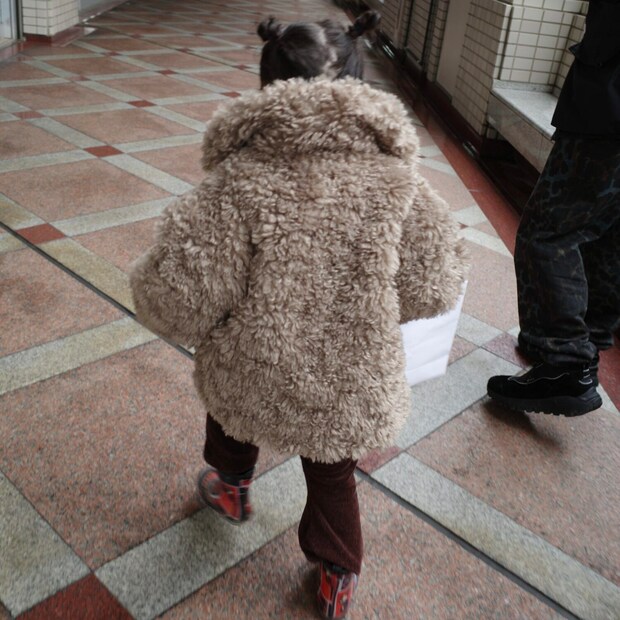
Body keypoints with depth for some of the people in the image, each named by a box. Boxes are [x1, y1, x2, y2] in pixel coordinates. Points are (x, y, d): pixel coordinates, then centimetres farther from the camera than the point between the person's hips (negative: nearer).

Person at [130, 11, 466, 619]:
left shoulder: (239, 181, -21)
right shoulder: (397, 181, -13)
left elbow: (179, 298, -21)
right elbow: (432, 290, -5)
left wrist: (149, 283, 2)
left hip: (250, 374, -1)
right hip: (351, 385, 1)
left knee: (227, 412, 35)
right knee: (332, 474, 28)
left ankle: (231, 488, 60)